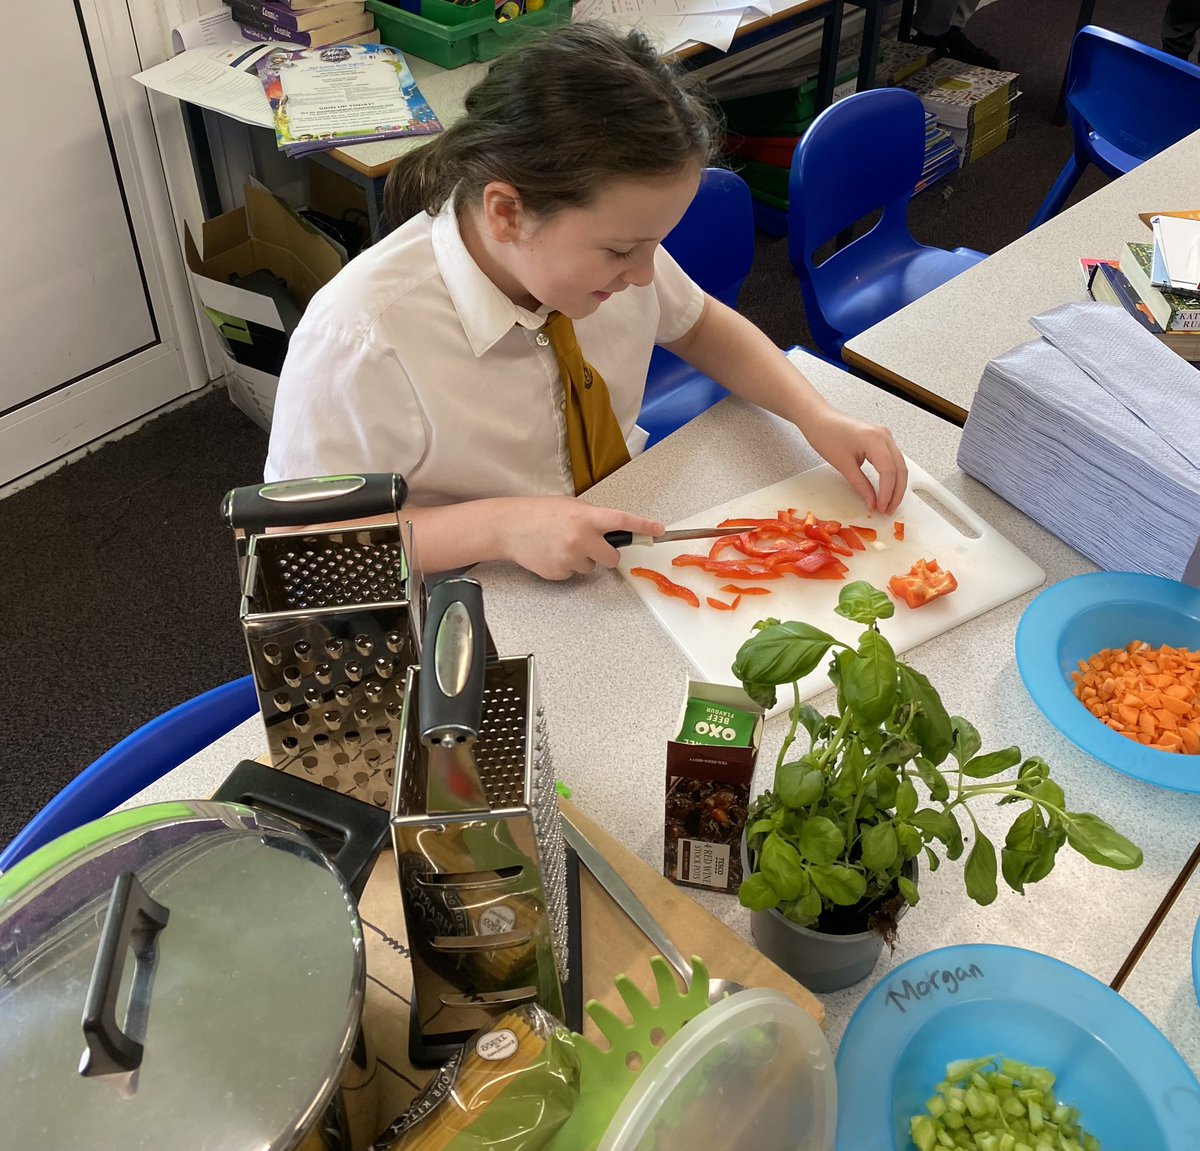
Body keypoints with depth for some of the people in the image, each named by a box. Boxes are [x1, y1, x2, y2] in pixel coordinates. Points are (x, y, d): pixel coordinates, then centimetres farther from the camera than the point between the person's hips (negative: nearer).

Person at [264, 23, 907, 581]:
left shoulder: (604, 235, -13)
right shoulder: (360, 342, -29)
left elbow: (699, 326, 8)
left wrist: (816, 417, -7)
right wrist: (497, 526, -32)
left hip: (624, 547, 4)